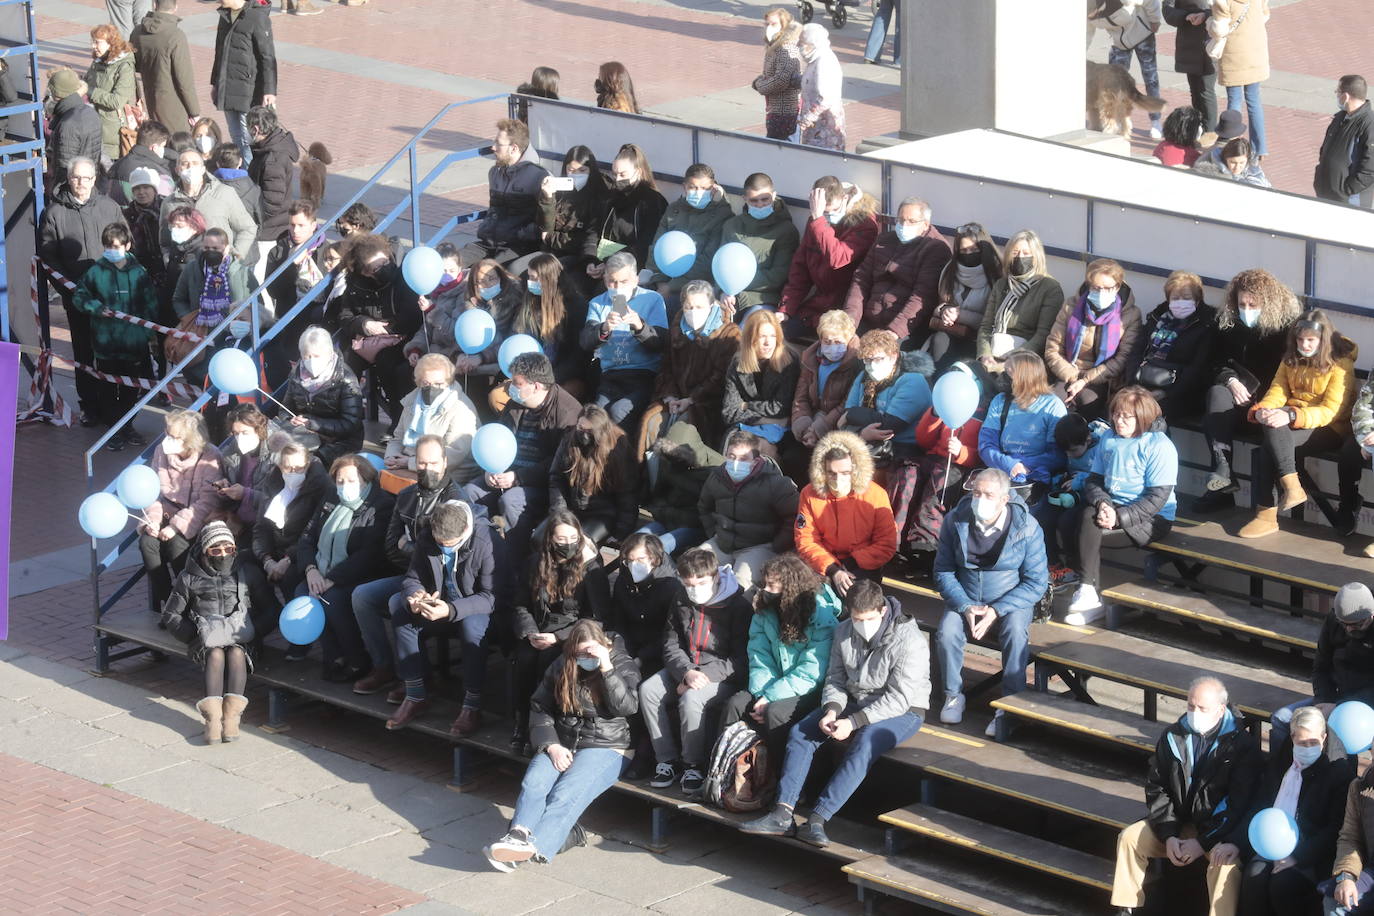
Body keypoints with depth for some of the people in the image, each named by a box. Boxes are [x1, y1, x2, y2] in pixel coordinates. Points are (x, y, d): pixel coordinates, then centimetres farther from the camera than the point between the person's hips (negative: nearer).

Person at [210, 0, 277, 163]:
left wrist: (269, 90, -17)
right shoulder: (225, 16, 11)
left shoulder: (257, 17, -14)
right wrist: (215, 82, 23)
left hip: (249, 90, -8)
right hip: (227, 91, 8)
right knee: (237, 138, 12)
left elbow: (268, 57, -14)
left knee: (248, 139, -7)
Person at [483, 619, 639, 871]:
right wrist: (551, 745, -5)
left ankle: (535, 848, -49)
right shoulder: (561, 669, 12)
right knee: (534, 782, -27)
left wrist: (607, 668, -18)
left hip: (607, 748, -4)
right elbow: (540, 708, 10)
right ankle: (518, 835, -49)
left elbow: (626, 707, -12)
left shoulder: (623, 666, 3)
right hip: (562, 746, 4)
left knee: (567, 793, -30)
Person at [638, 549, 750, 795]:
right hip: (684, 669, 6)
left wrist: (705, 675, -22)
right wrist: (686, 672, -15)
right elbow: (671, 645, 7)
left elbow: (741, 658, -13)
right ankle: (667, 760, -11)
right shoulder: (680, 602, 8)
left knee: (691, 699, -34)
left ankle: (693, 765, -18)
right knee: (647, 690, -18)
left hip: (723, 676, -6)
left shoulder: (738, 605, -10)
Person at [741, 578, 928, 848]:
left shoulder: (909, 641, -21)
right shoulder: (844, 632, -2)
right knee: (800, 732, -12)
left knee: (864, 744, -35)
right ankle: (783, 814, -22)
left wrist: (853, 723, -28)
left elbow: (898, 699, -24)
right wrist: (832, 710, -17)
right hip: (854, 702, 6)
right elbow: (835, 679, 6)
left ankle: (818, 819, -41)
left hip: (902, 711, -6)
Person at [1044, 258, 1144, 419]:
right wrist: (1074, 378, -8)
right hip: (1069, 376, 1)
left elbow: (1124, 359, -4)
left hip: (1102, 382, -1)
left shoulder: (1130, 315, 3)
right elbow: (1052, 350, 7)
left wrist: (1085, 380, -10)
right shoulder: (1072, 307, 9)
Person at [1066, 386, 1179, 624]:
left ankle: (1088, 592, -23)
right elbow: (1094, 480, 9)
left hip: (1152, 520, -7)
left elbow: (1157, 498, -16)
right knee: (1067, 521, -23)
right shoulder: (1109, 440, 11)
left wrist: (1119, 517, -23)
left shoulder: (1159, 446, -11)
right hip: (1113, 508, 7)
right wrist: (1102, 504, -14)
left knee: (1088, 523, -29)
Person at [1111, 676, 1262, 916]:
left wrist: (1203, 842, -21)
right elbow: (1156, 788, 4)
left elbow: (1239, 803, -17)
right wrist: (1169, 835, -10)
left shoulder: (1243, 744, -12)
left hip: (1219, 831, -5)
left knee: (1226, 861, -35)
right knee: (1129, 838, -12)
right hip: (1178, 823, 5)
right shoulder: (1173, 737, 3)